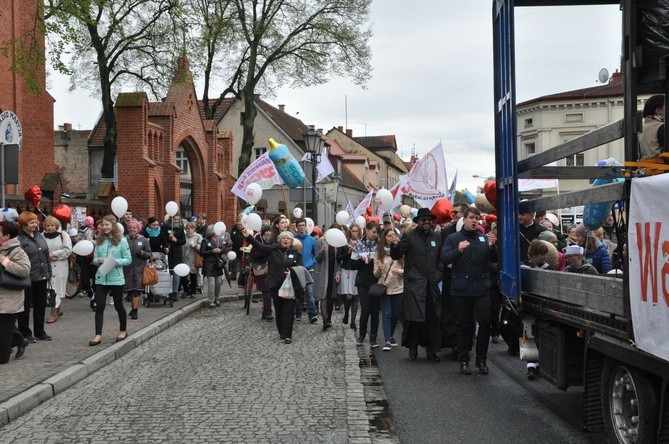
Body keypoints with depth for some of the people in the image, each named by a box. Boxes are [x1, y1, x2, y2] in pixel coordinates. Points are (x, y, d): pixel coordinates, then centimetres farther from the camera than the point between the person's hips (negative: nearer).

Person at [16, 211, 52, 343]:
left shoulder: (39, 236, 9)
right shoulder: (19, 239, -13)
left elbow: (47, 256, 15)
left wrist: (49, 273, 13)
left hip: (41, 277, 7)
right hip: (27, 279, -7)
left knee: (41, 305, 14)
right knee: (25, 307, 6)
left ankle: (39, 331, 26)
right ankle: (25, 333, 17)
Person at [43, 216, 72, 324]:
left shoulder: (63, 235, 1)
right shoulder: (42, 236, 4)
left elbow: (67, 250, -8)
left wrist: (52, 254, -12)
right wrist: (48, 256, -18)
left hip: (60, 266, -2)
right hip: (46, 266, 2)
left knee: (56, 288, -4)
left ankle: (54, 313, 0)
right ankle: (58, 309, 25)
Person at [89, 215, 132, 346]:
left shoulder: (121, 241, -6)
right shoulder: (99, 241, 7)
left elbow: (128, 259, -5)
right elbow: (94, 258, 11)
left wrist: (115, 262, -20)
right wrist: (98, 260, -12)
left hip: (116, 279, -3)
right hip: (101, 278, 3)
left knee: (118, 306, 10)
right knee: (99, 306, -3)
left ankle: (123, 331, 29)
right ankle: (98, 335, -2)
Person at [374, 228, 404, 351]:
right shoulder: (379, 253, 3)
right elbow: (376, 274, 5)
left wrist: (400, 271, -18)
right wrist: (379, 268, -16)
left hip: (399, 288, 1)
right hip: (385, 287, -1)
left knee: (396, 314, 10)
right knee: (386, 314, -6)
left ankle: (391, 336, 31)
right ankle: (387, 341, -8)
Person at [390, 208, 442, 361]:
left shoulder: (437, 237, 12)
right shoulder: (409, 237, 0)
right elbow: (396, 256, -3)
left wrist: (438, 274, 6)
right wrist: (394, 245, -23)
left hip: (432, 284, 3)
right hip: (414, 284, -3)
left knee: (433, 318, 1)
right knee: (414, 317, -5)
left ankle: (432, 350, 10)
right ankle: (413, 346, 14)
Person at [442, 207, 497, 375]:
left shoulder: (484, 238, 10)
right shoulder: (453, 239, 4)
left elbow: (494, 259, 5)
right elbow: (444, 258, -9)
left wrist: (492, 247, -15)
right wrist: (458, 250, -26)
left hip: (482, 289, 2)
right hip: (461, 290, -2)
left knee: (485, 323, -4)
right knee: (464, 326, 5)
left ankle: (482, 359, 9)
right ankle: (463, 360, 15)